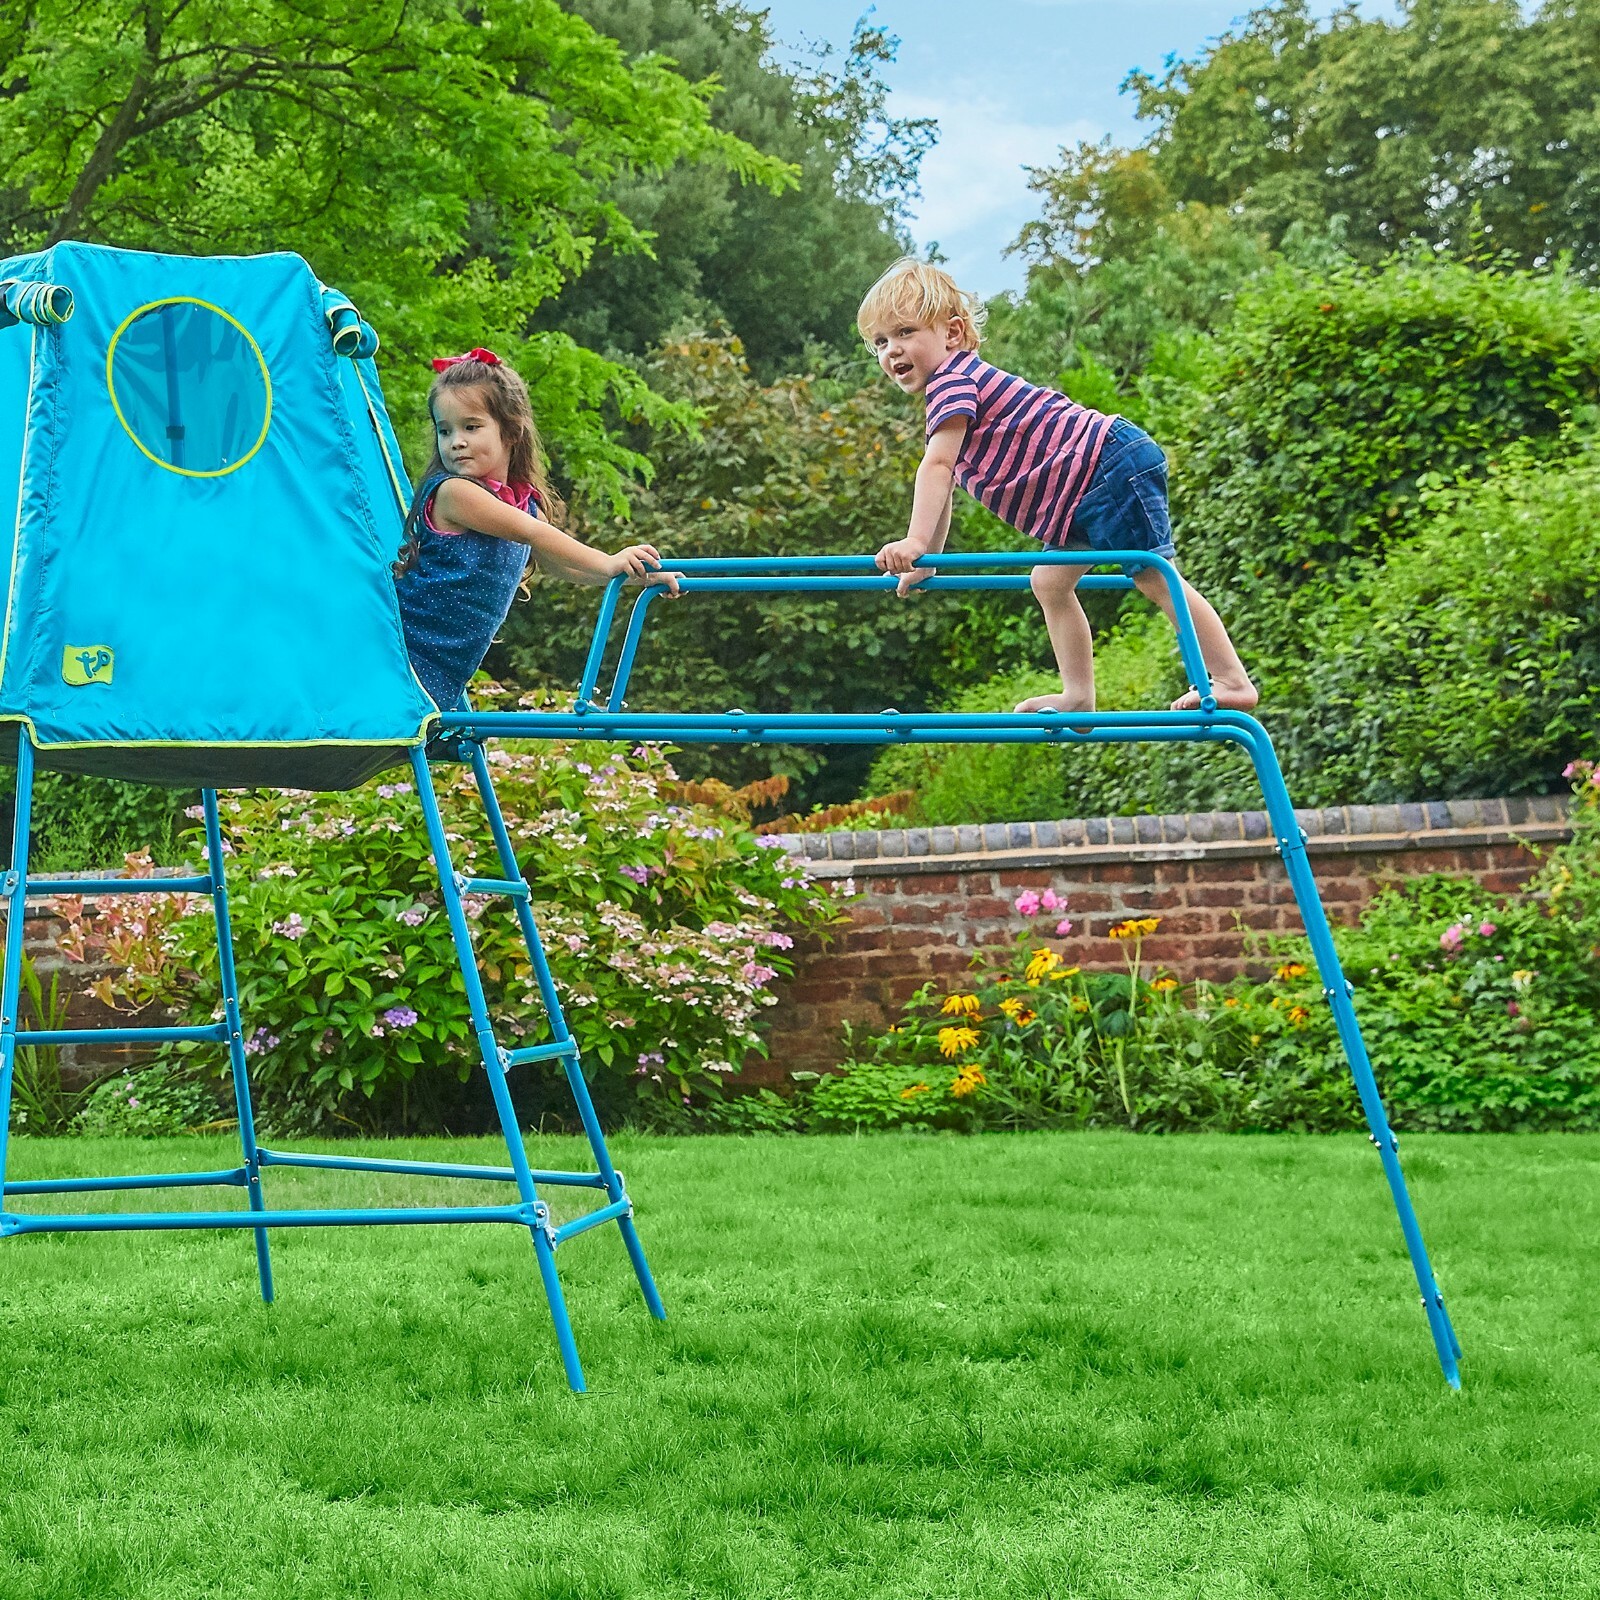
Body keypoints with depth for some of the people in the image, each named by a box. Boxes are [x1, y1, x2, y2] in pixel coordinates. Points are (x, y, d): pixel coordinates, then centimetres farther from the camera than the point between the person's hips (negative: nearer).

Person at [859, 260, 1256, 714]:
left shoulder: (952, 380, -10)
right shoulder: (951, 392, 21)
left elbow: (937, 466, -24)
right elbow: (944, 490, 25)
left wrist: (914, 542, -30)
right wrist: (927, 561, 24)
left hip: (1112, 464, -11)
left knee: (1154, 577, -10)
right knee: (1050, 582, 11)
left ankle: (1233, 680, -8)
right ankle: (1079, 696, 13)